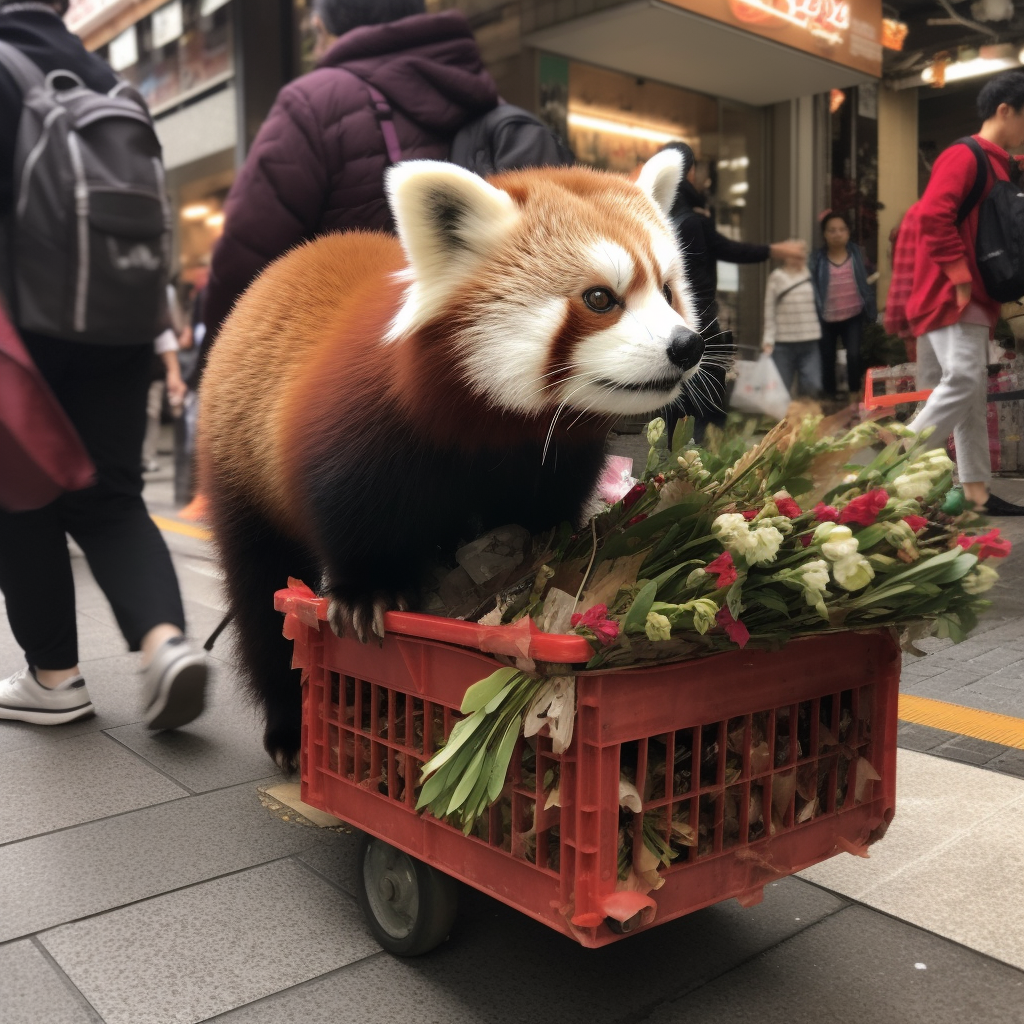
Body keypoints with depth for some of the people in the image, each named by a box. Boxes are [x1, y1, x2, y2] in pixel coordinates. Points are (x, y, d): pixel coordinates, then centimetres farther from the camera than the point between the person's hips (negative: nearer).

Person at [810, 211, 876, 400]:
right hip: (827, 318, 0)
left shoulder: (856, 253, 1)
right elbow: (811, 287, -7)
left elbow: (865, 282, 7)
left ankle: (854, 396, -1)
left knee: (853, 354, -15)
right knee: (827, 359, 9)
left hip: (853, 316, 0)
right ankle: (830, 397, 24)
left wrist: (870, 310, 5)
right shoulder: (817, 258, -6)